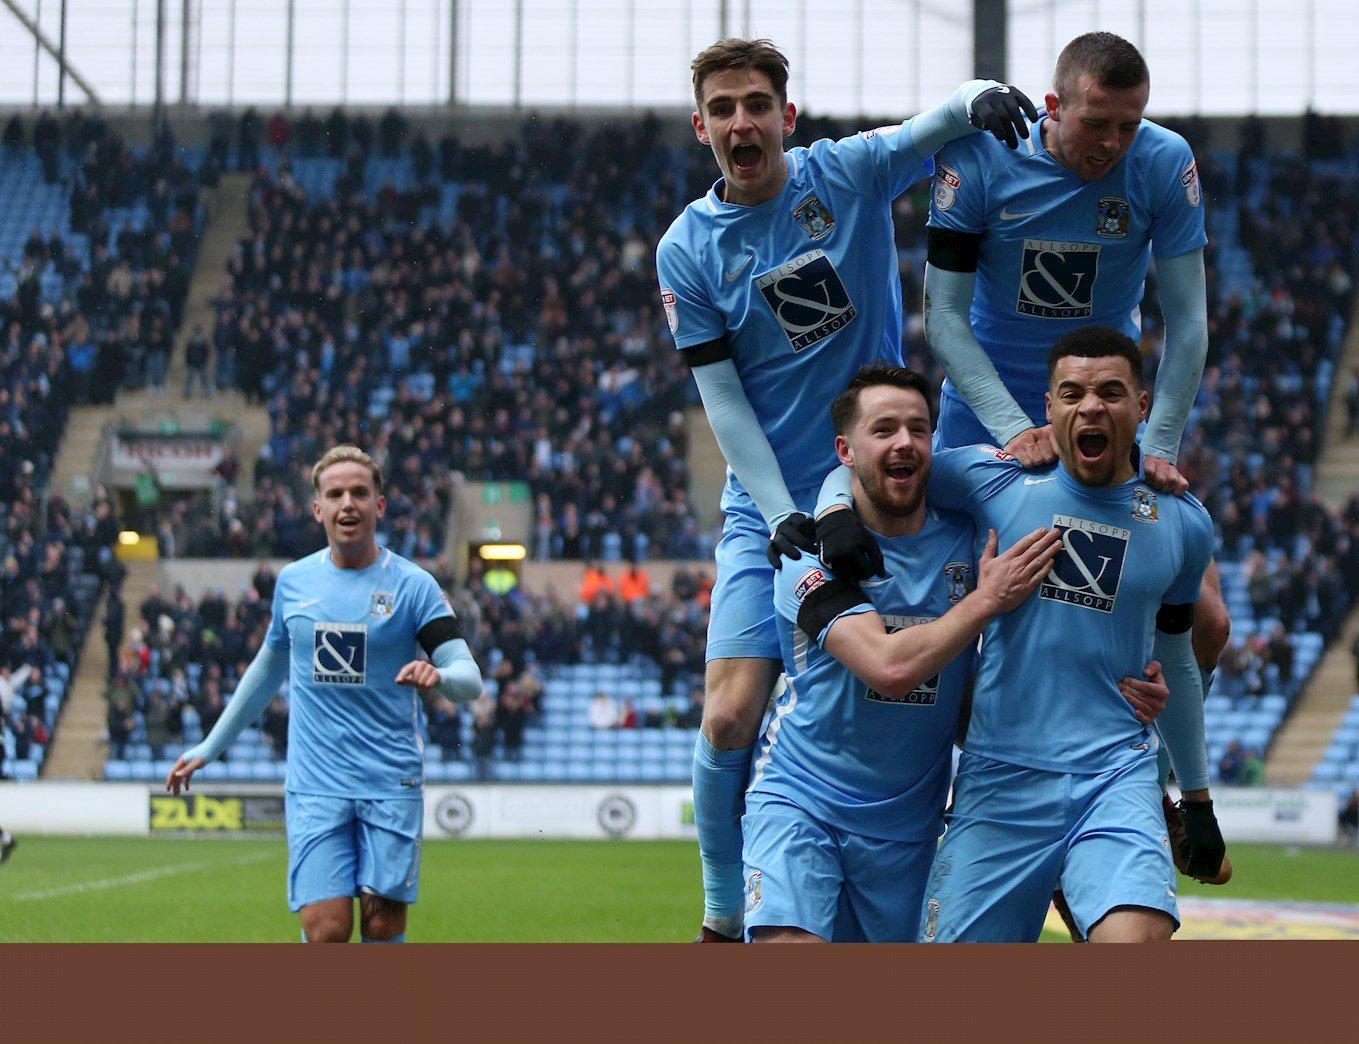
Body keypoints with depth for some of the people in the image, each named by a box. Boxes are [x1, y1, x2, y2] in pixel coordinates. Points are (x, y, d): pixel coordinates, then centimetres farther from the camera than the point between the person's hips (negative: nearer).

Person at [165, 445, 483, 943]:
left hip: (391, 784, -1)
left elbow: (469, 678, -8)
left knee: (383, 924, -3)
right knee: (326, 928, -12)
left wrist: (438, 676, -31)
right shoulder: (294, 580, 9)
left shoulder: (411, 585, -1)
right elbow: (268, 668, 24)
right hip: (315, 785, 1)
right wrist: (209, 747, 28)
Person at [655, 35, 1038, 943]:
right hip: (770, 507, 0)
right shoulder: (688, 250, -1)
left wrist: (981, 101, -42)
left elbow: (933, 129, -18)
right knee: (731, 719, -12)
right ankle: (724, 920, 6)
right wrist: (782, 515, -11)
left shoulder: (850, 175, -3)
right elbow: (723, 403, -1)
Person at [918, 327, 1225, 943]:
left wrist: (1197, 798, 27)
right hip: (1000, 775, 0)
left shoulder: (1182, 524, 9)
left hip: (1116, 774, 0)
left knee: (1137, 936, -26)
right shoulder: (997, 480, 1)